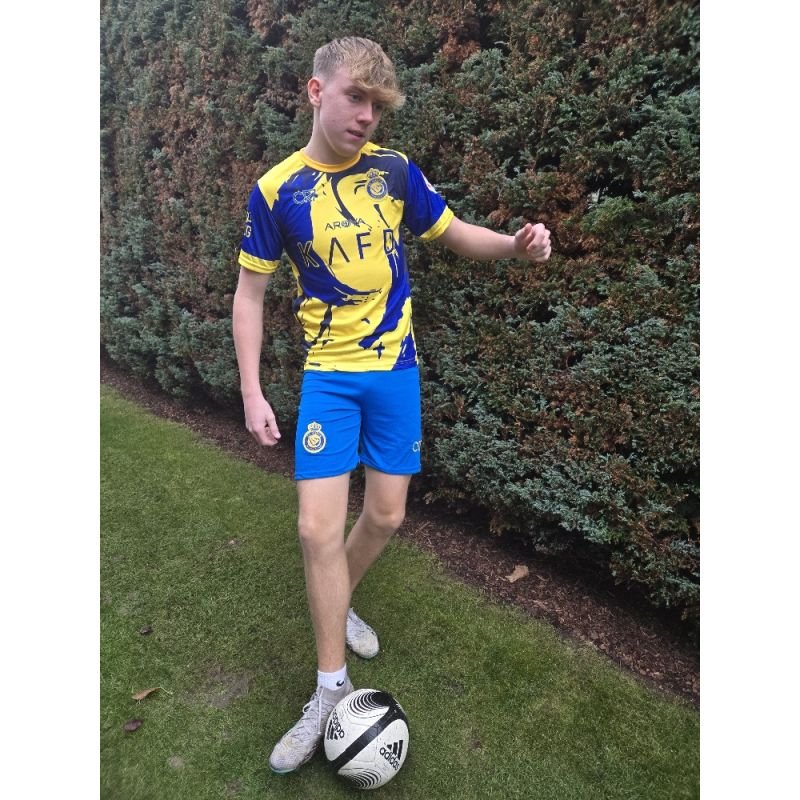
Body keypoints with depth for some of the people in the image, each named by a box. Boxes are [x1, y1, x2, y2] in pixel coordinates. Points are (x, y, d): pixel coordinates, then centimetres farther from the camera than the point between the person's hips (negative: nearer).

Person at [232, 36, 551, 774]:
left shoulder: (395, 170, 1)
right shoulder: (277, 189, -5)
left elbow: (453, 233, 13)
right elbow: (250, 292, 1)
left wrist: (516, 244, -8)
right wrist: (252, 391, -5)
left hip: (395, 365, 3)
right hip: (328, 372, -2)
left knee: (386, 516, 7)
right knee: (318, 527, -7)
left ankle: (338, 604, 39)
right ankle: (331, 688, 13)